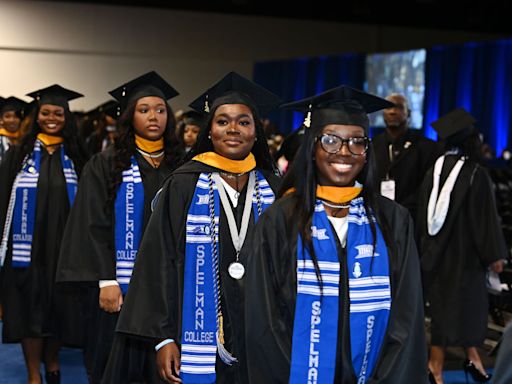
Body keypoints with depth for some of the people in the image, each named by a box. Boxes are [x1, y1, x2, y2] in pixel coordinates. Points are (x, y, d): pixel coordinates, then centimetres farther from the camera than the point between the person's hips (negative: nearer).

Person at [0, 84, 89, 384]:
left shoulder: (76, 156, 7)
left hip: (63, 246, 1)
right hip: (27, 246, -1)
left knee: (59, 307, 8)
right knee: (29, 310, -1)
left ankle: (51, 360, 29)